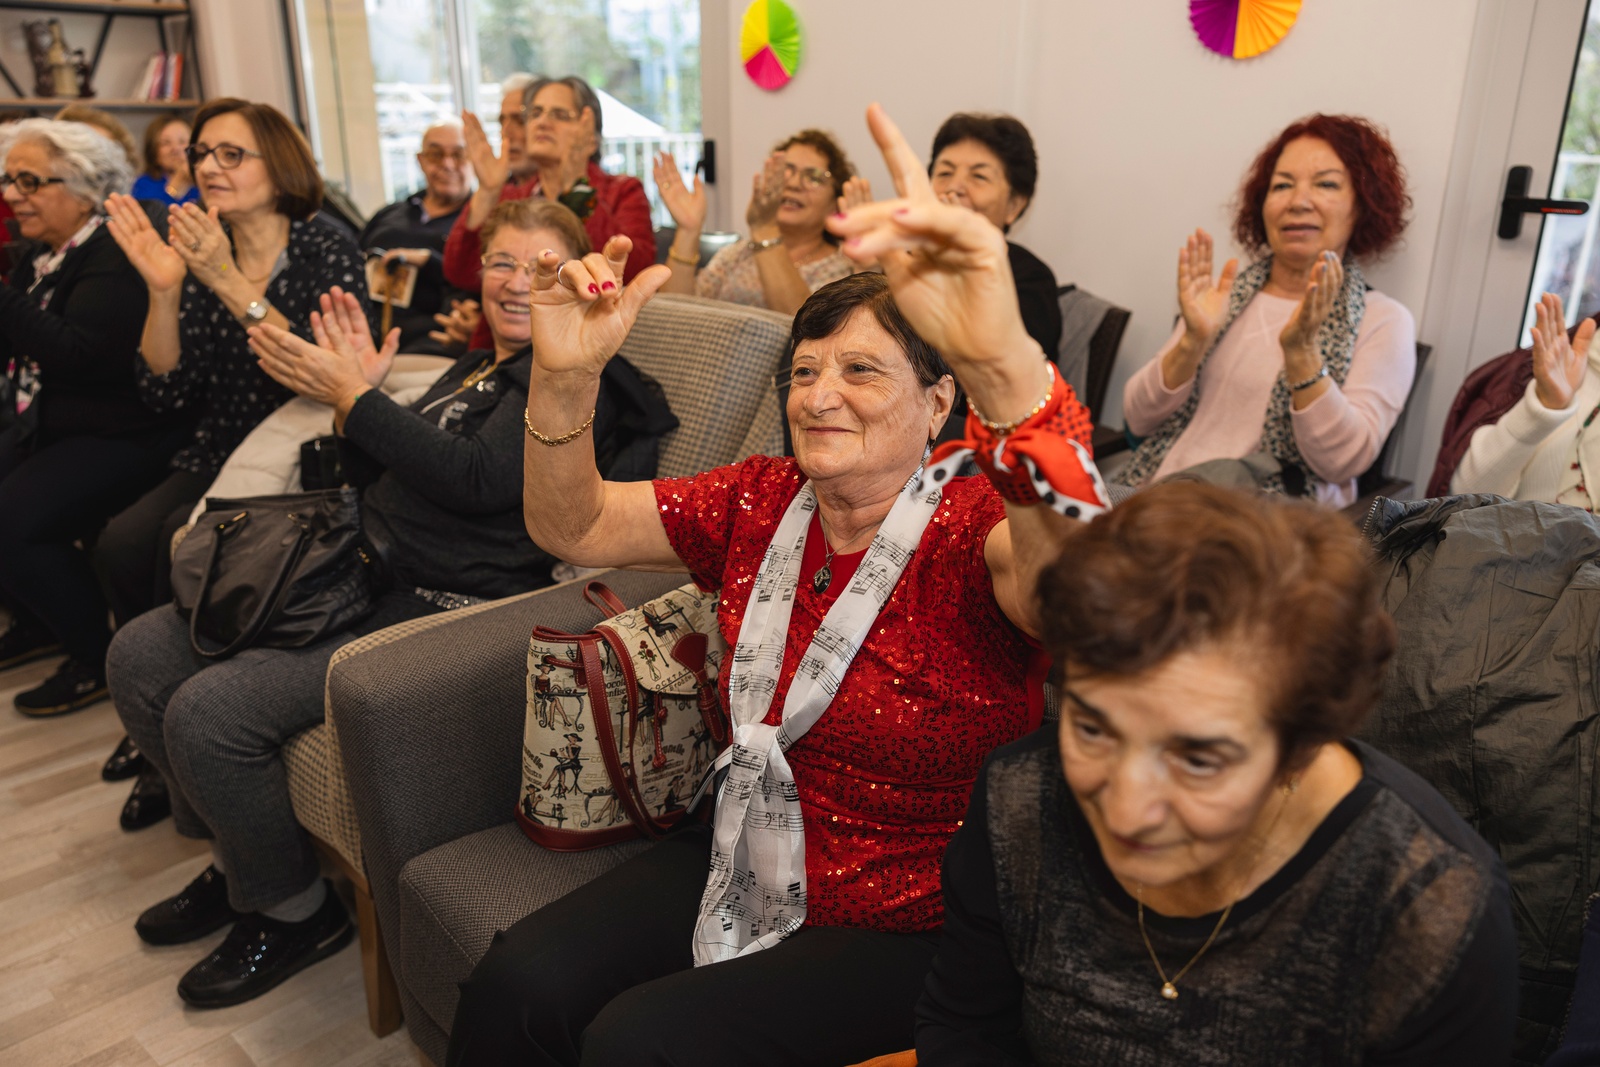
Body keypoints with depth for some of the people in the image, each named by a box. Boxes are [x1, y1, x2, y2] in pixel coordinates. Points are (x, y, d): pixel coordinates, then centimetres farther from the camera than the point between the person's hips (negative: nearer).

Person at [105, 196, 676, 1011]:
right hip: (357, 574, 10)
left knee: (209, 712, -21)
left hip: (441, 607, -10)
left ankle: (293, 910, 5)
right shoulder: (475, 367, 20)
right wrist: (361, 390, 6)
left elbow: (480, 479, -21)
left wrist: (351, 397, -17)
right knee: (140, 653, 5)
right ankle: (235, 857, 23)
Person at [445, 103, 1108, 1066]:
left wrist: (1006, 363, -60)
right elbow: (574, 528, 1)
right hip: (750, 859, 5)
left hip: (907, 926, -5)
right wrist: (565, 377, -18)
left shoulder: (973, 526, -19)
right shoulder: (762, 502, -1)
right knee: (517, 986, -9)